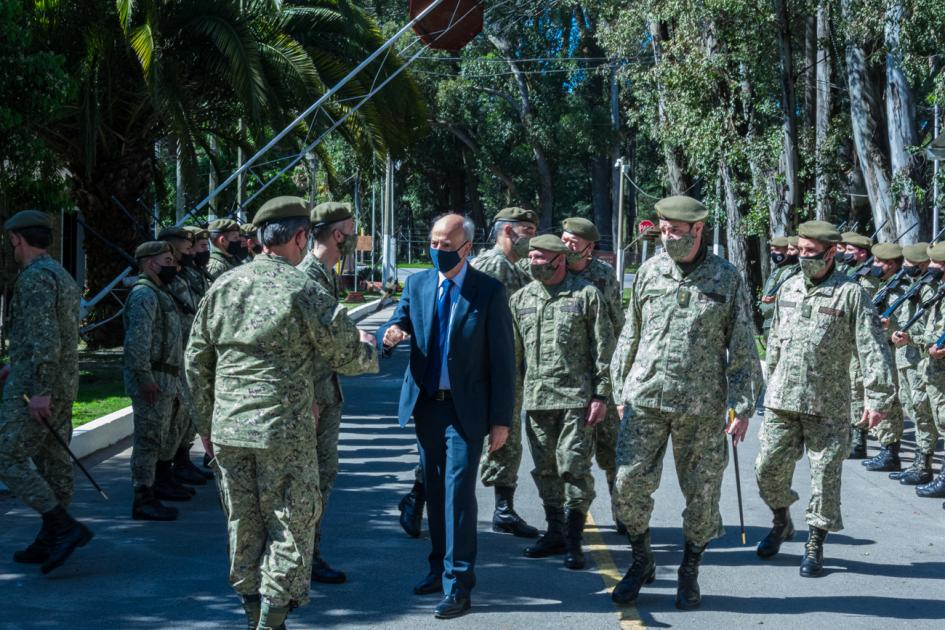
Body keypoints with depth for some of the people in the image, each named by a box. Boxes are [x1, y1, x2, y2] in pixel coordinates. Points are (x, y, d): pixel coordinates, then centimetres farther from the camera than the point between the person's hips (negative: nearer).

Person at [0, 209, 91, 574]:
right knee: (54, 462, 10)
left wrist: (39, 390, -25)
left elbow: (45, 336, -23)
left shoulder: (35, 277, -14)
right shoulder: (63, 277, 17)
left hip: (33, 388, -10)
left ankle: (65, 528, -14)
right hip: (64, 385, 10)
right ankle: (48, 543, 14)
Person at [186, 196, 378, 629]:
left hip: (228, 431, 5)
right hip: (284, 430, -5)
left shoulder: (223, 286, 7)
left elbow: (196, 361, 12)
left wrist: (205, 423, 21)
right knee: (291, 525, 5)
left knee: (243, 525, 14)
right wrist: (369, 349, 20)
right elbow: (347, 356, -3)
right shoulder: (303, 292, -9)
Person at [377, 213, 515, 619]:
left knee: (459, 492, -8)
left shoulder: (489, 292, -8)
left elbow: (502, 358, -7)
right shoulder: (417, 284, 6)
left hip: (465, 408, -5)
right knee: (434, 490, 14)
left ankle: (458, 585, -4)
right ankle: (440, 566, 28)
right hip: (425, 403, 5)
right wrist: (391, 335, -25)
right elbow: (399, 323, 1)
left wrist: (501, 419, -9)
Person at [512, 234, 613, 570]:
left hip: (576, 397, -5)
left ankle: (574, 540, 2)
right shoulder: (521, 299, 11)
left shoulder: (586, 295, -1)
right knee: (545, 469, 11)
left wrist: (601, 395, -7)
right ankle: (555, 532, 23)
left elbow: (603, 349, -2)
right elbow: (513, 351, 16)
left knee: (574, 467, -6)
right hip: (536, 399, 5)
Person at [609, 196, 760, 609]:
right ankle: (642, 560, 18)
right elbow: (630, 335, 12)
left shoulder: (726, 279, -1)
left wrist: (743, 406, -3)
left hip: (701, 406, -1)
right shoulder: (649, 272, 5)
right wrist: (620, 389, 11)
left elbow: (742, 349, 1)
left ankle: (689, 574, 22)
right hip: (645, 400, 2)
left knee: (702, 492, 5)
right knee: (629, 483, -4)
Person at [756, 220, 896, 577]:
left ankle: (815, 546, 11)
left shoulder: (851, 294, -6)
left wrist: (878, 397, -16)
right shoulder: (789, 289, 10)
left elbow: (873, 349, -10)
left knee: (825, 475, 0)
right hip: (782, 400, 4)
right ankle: (781, 523, 31)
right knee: (769, 467, 6)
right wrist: (770, 381, 22)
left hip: (827, 406, -4)